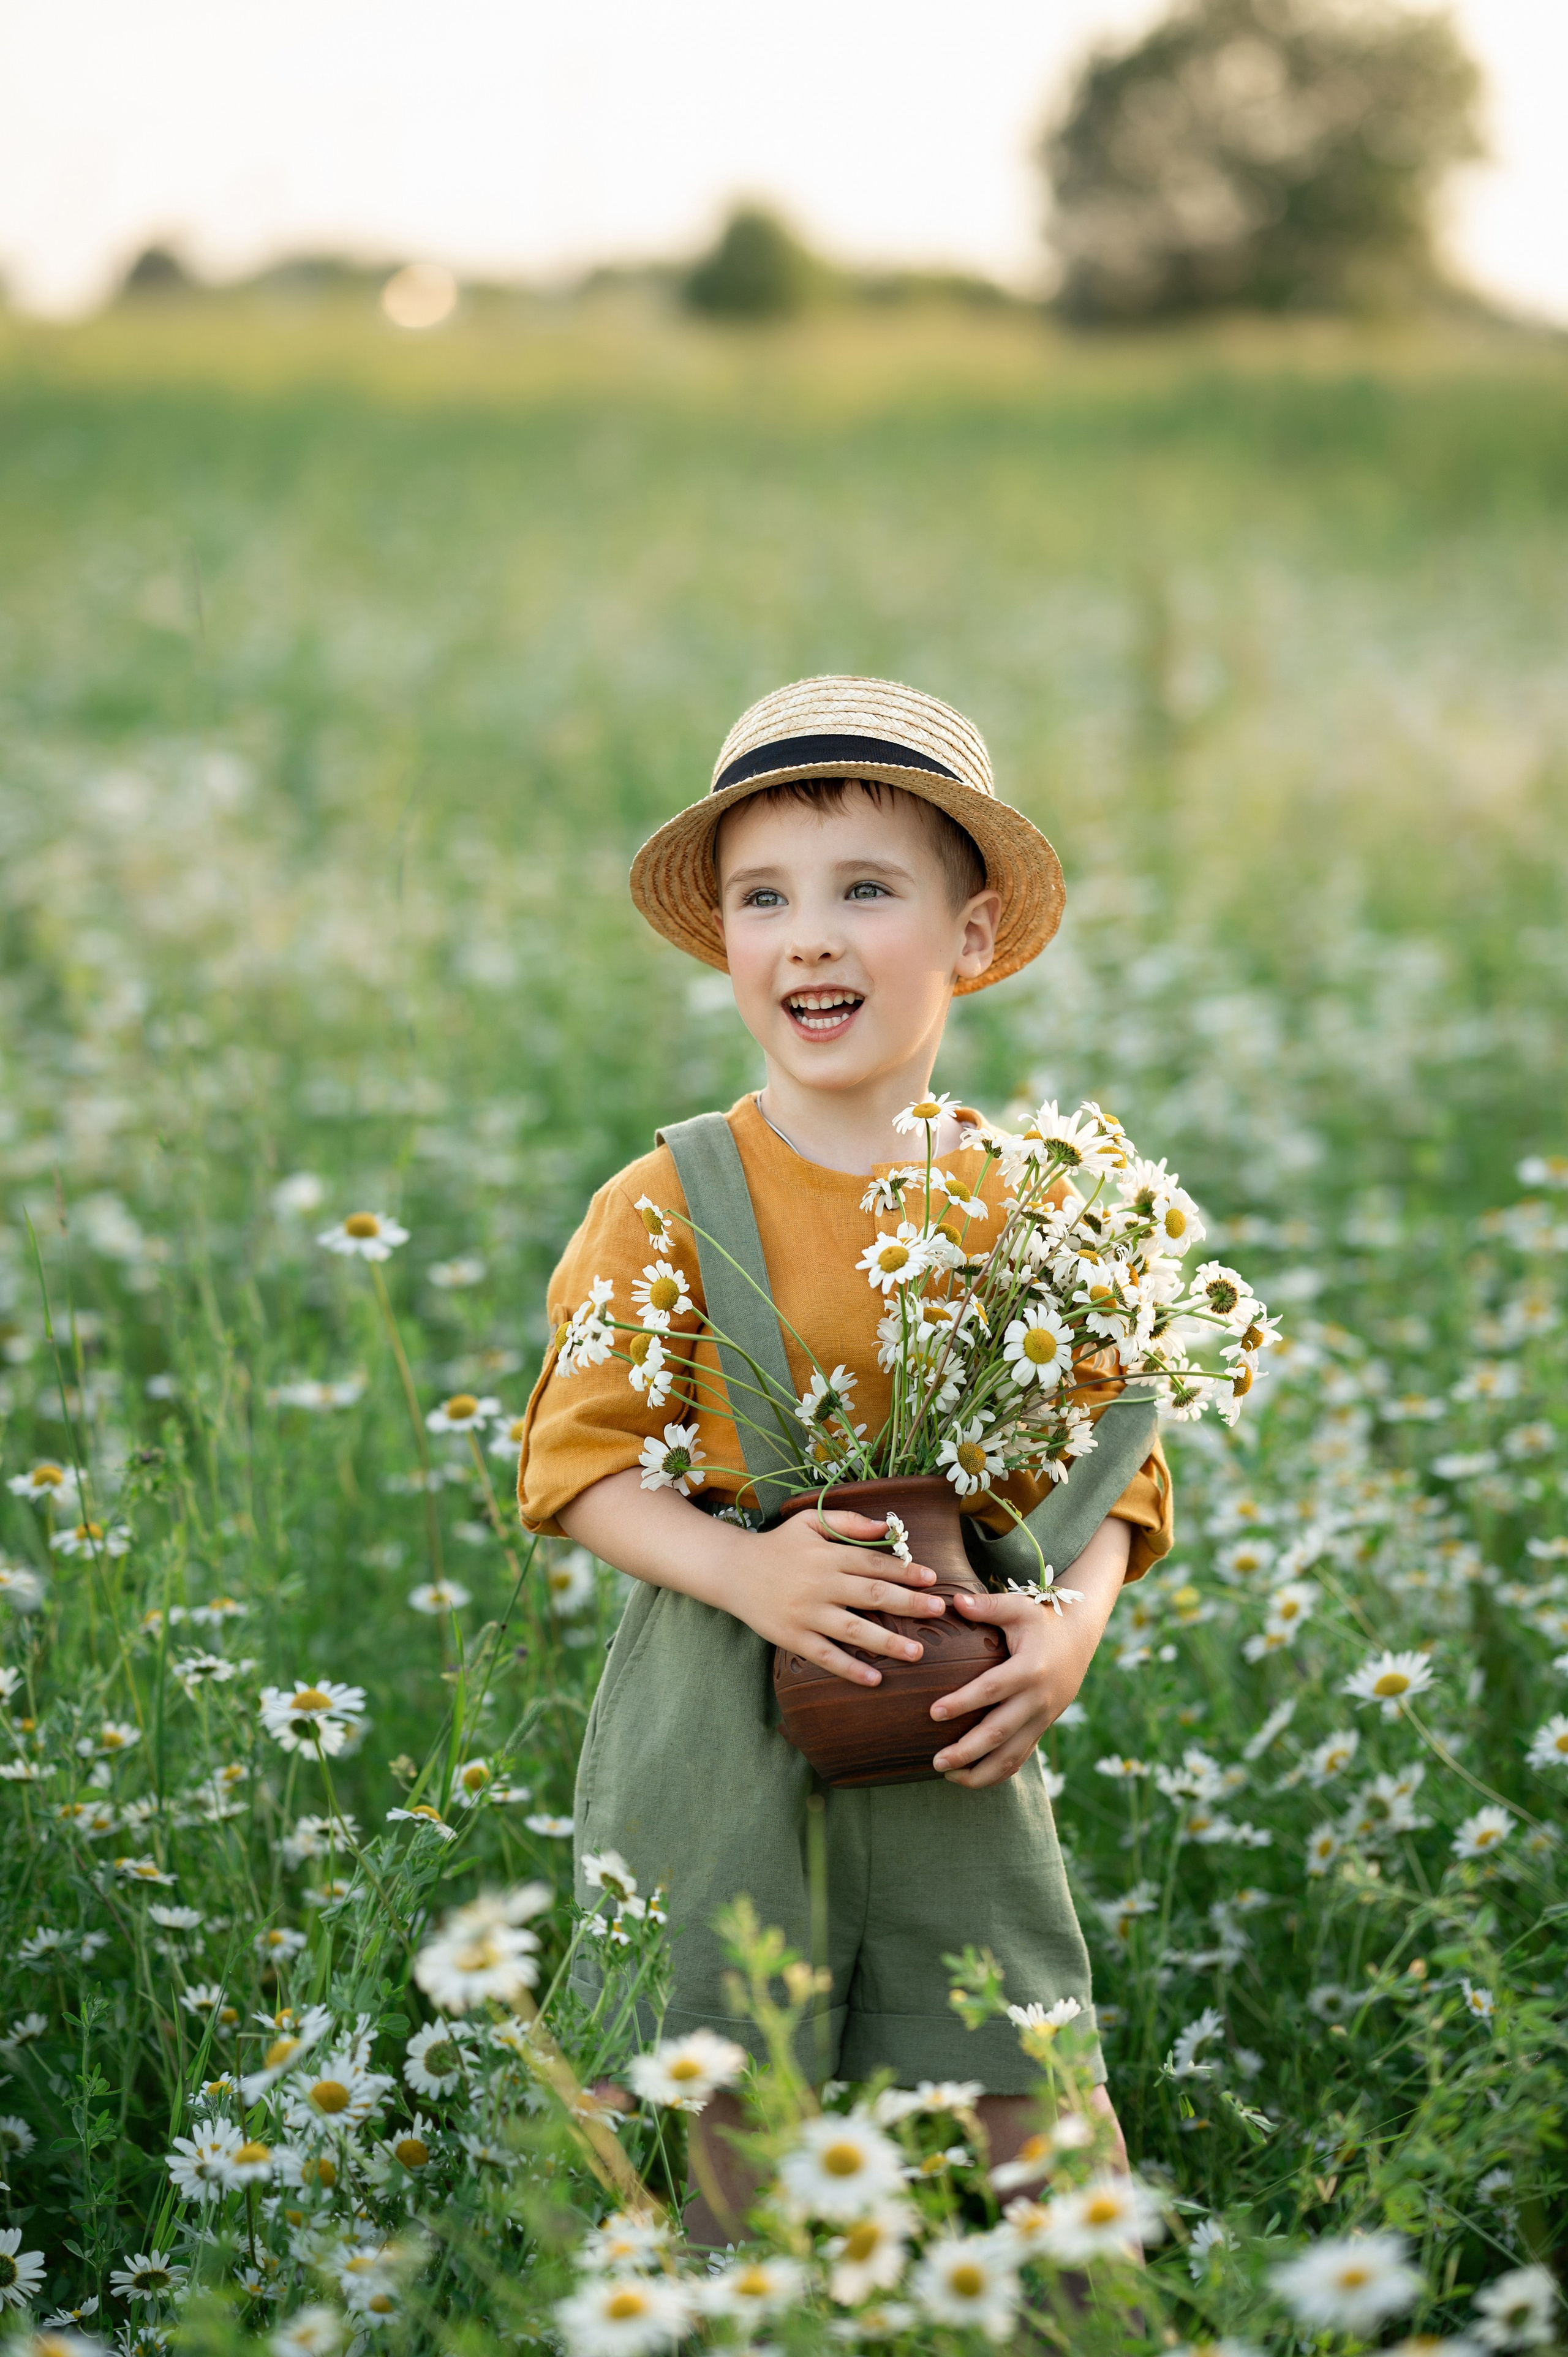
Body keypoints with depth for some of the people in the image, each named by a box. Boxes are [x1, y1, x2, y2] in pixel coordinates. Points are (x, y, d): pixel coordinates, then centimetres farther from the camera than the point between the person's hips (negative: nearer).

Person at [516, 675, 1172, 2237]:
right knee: (748, 2125, 3)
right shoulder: (668, 1206, -5)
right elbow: (577, 1463, -4)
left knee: (1053, 2124, 2)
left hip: (956, 1724, 2)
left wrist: (1076, 1616, -12)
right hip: (723, 1707, -2)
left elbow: (1114, 1460, 8)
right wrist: (745, 1570, -21)